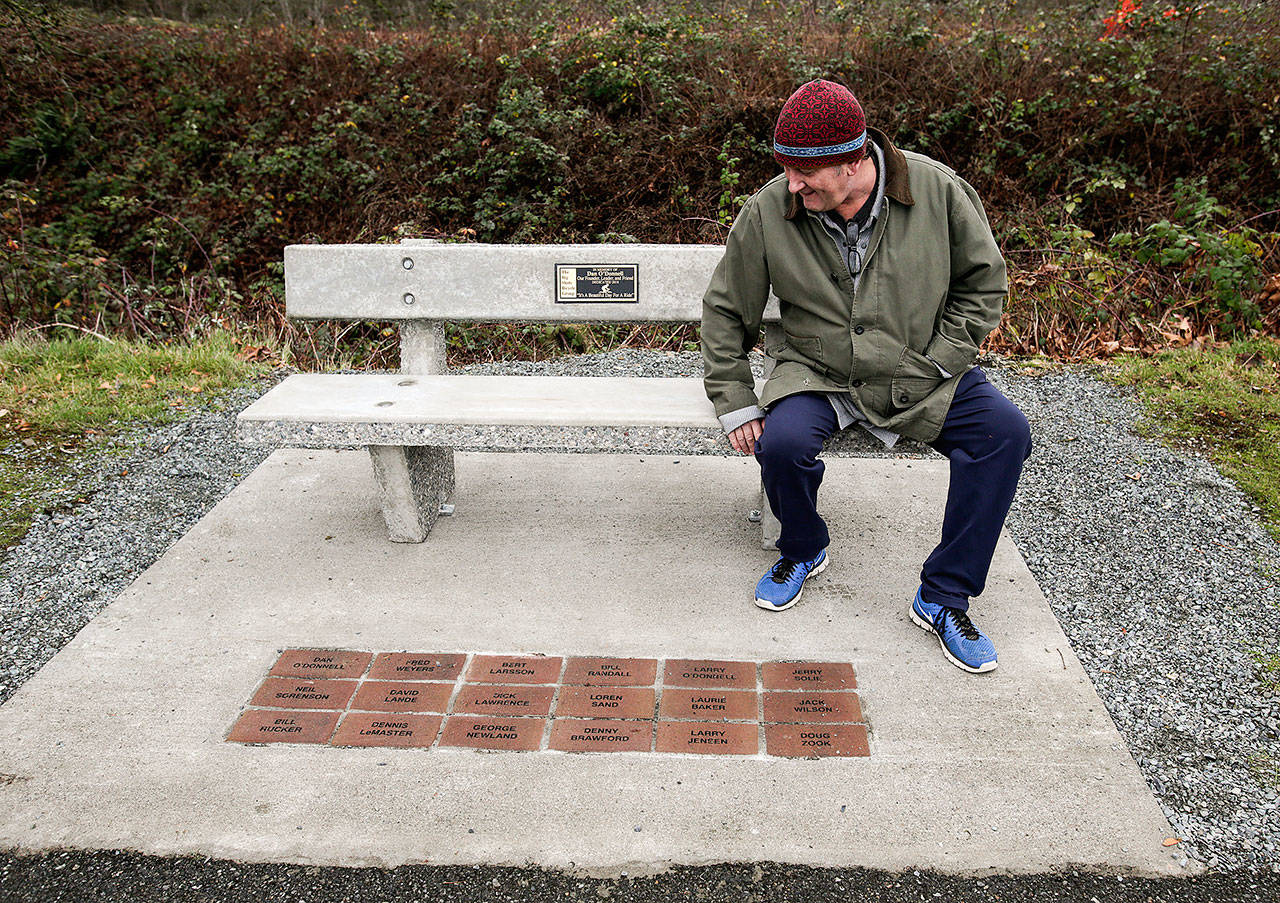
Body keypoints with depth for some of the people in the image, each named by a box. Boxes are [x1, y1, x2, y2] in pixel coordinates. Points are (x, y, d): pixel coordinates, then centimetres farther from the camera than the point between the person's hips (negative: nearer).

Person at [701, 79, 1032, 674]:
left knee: (1004, 431, -21)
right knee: (782, 443, -30)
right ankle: (803, 551, 6)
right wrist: (735, 403, -4)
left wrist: (939, 365, -7)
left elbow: (984, 280, 2)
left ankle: (943, 598, -9)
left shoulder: (936, 189, -11)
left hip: (921, 376, 1)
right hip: (817, 376, -1)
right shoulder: (767, 212, -11)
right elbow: (726, 311, 2)